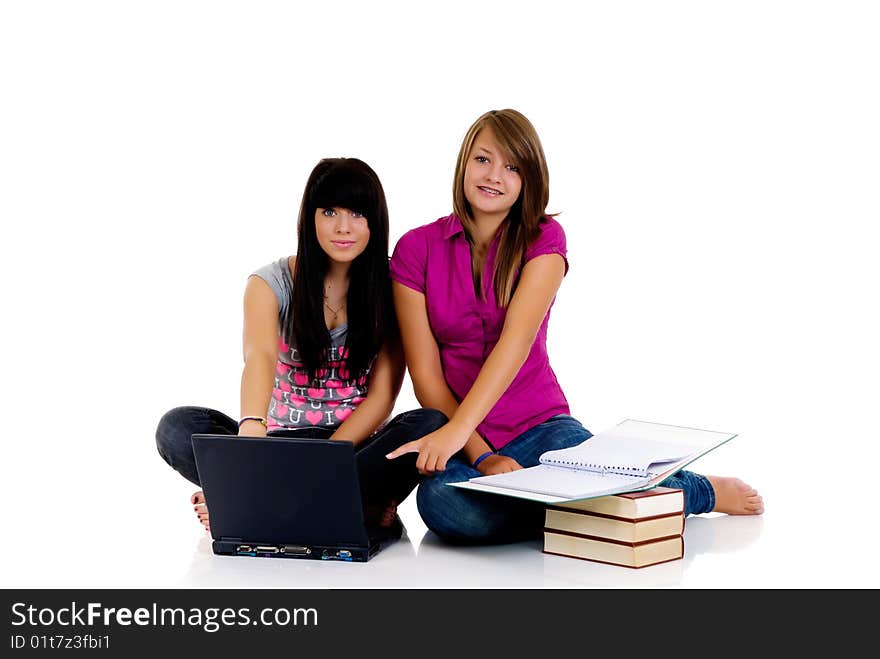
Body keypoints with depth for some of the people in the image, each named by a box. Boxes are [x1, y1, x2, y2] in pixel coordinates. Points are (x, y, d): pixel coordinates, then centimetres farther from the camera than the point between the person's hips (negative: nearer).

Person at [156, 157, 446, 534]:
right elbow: (260, 355, -23)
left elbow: (382, 395, -6)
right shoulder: (271, 283, -2)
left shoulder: (391, 289, 0)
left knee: (430, 425, -31)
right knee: (178, 427, -24)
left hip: (357, 440, 0)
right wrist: (252, 429, -44)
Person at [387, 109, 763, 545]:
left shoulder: (542, 239, -1)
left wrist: (457, 429, -34)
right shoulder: (416, 249, 0)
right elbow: (426, 376, -4)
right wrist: (481, 458, -17)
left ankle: (705, 491, 2)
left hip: (539, 425, 0)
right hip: (464, 442, 0)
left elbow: (517, 339, -19)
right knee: (440, 500, -36)